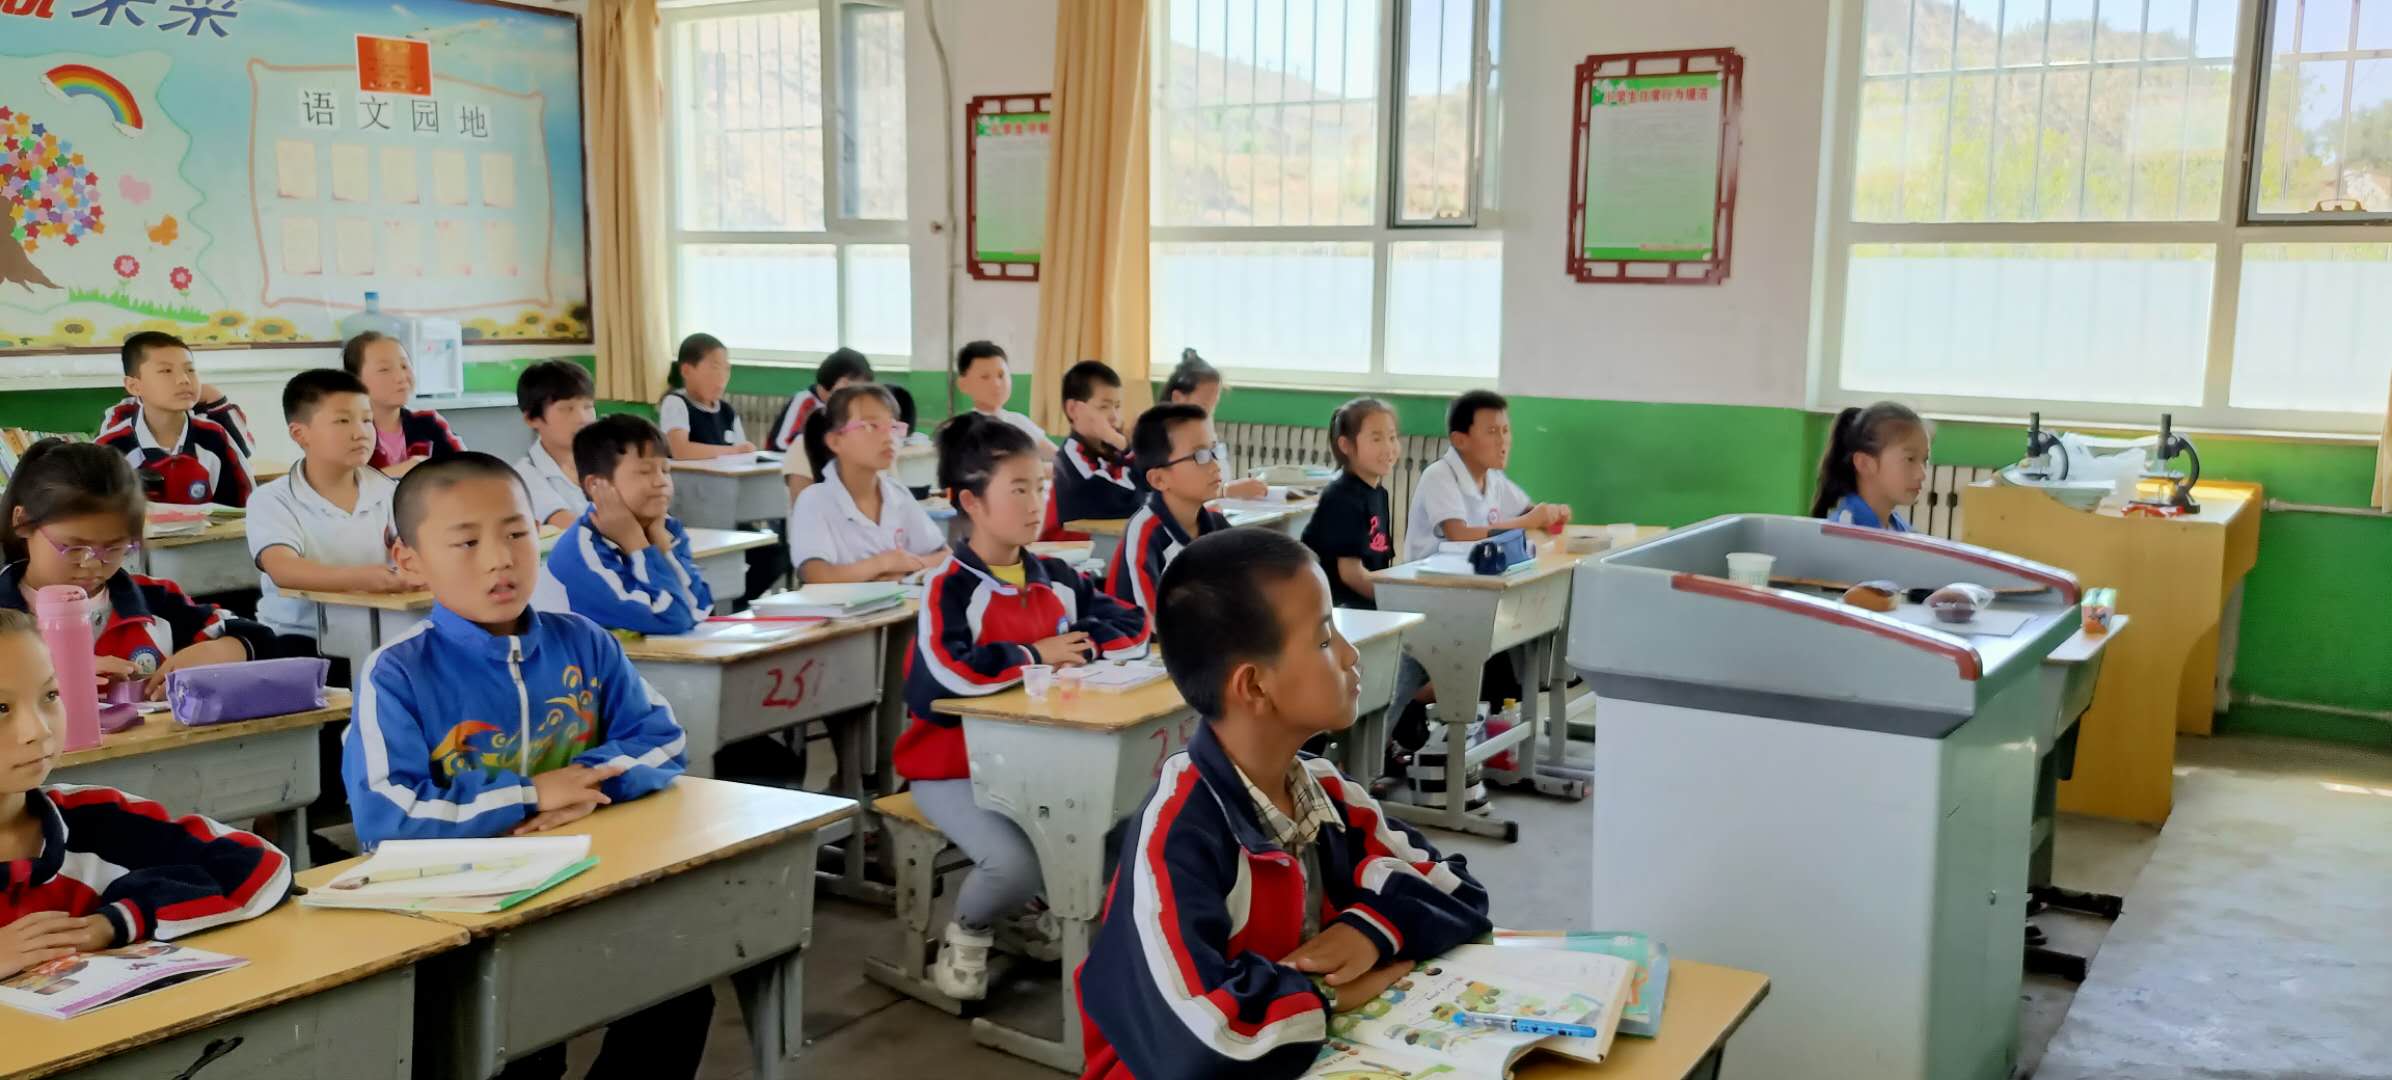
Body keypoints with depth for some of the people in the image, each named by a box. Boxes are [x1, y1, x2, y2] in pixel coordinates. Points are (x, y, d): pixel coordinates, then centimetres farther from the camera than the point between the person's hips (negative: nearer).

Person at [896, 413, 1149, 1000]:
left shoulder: (1056, 577, 5)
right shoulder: (950, 587, -17)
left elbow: (1133, 627, 9)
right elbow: (950, 674, -34)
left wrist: (1081, 645, -12)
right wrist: (1035, 654, -20)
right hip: (955, 766, -6)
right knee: (1014, 862, -29)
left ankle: (1027, 906, 20)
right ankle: (968, 929, 9)